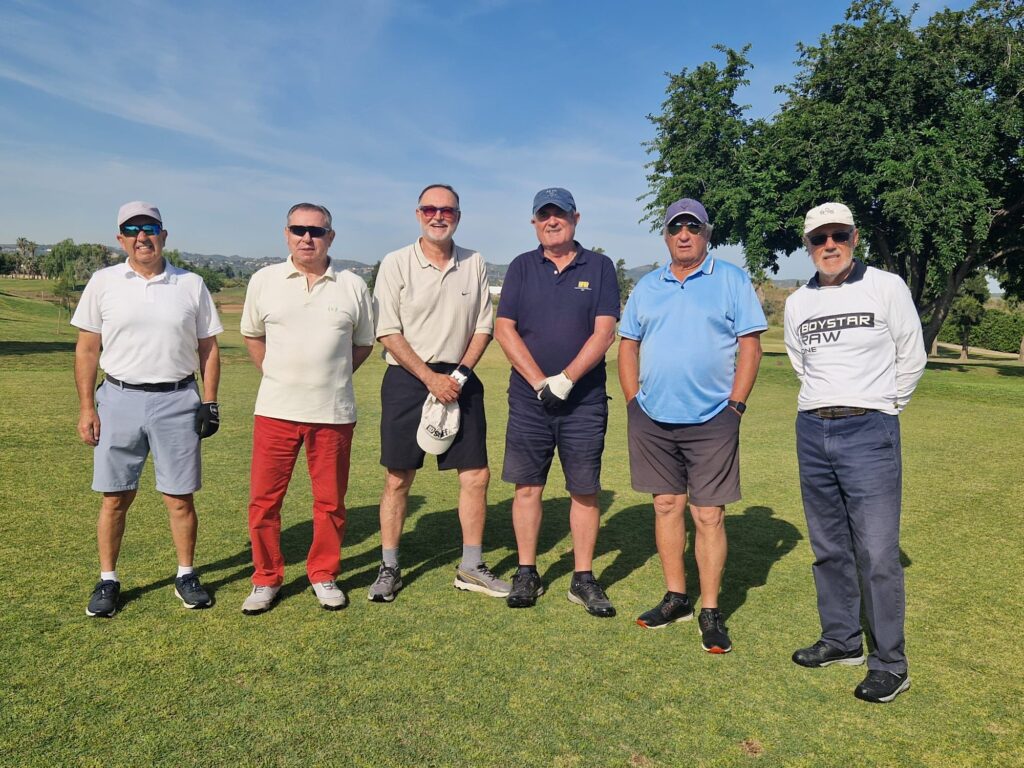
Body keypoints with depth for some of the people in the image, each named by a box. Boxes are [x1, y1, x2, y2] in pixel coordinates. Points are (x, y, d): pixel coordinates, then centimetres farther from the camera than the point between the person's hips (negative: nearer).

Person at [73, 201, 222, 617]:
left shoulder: (191, 285, 5)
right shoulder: (103, 282, 5)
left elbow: (208, 348, 8)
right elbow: (87, 349, 5)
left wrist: (210, 402, 1)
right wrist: (86, 407, 0)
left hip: (177, 400, 0)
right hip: (119, 399, 1)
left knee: (180, 498, 5)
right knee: (115, 498, 7)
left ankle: (186, 575, 21)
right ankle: (107, 580, 23)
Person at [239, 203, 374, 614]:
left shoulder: (353, 286, 2)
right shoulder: (264, 280, 3)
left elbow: (363, 342, 13)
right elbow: (252, 335, 15)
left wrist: (333, 377, 6)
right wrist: (277, 376, 8)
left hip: (334, 413, 0)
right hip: (275, 411, 0)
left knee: (330, 501, 9)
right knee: (263, 499, 5)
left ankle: (324, 576, 26)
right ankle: (266, 579, 22)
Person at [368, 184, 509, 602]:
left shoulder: (474, 264, 7)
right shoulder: (396, 263, -2)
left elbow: (483, 327, 8)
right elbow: (388, 332, -6)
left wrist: (459, 375, -6)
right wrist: (430, 378, -12)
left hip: (459, 381, 3)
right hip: (407, 380, -2)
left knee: (476, 474, 3)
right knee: (397, 478, 3)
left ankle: (471, 567, 18)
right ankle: (389, 568, 17)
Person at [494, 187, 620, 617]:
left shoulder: (599, 267, 4)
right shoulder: (522, 267, 8)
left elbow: (604, 332, -5)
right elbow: (504, 329, 0)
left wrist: (566, 379, -15)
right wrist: (539, 382, -11)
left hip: (584, 401, -1)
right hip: (528, 399, 1)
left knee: (585, 490, 4)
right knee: (527, 486, 6)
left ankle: (583, 579, 16)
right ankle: (527, 574, 19)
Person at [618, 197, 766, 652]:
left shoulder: (731, 280, 2)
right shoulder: (647, 286, 12)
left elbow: (750, 346, -2)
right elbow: (628, 345, 13)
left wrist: (735, 405, -9)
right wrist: (634, 401, 4)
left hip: (711, 421, -3)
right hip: (652, 419, 4)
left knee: (709, 515, 0)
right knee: (667, 506, 11)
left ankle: (710, 612, 11)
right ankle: (675, 598, 25)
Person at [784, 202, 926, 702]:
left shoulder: (886, 287, -3)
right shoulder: (797, 303, 9)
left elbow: (911, 357, 5)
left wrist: (884, 408, 12)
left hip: (869, 433, -5)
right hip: (812, 431, 5)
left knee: (877, 553, -6)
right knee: (829, 547, 13)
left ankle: (890, 665, 8)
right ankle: (842, 641, 27)